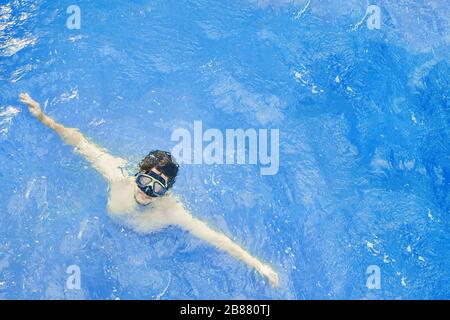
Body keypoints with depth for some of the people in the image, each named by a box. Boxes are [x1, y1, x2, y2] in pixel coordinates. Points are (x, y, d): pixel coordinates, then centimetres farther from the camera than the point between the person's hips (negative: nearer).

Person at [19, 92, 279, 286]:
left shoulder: (170, 211, -43)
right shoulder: (120, 180, -39)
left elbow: (217, 239, -45)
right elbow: (82, 144, -30)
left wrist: (258, 265, -48)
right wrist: (45, 119, -30)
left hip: (150, 239, 0)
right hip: (113, 221, 1)